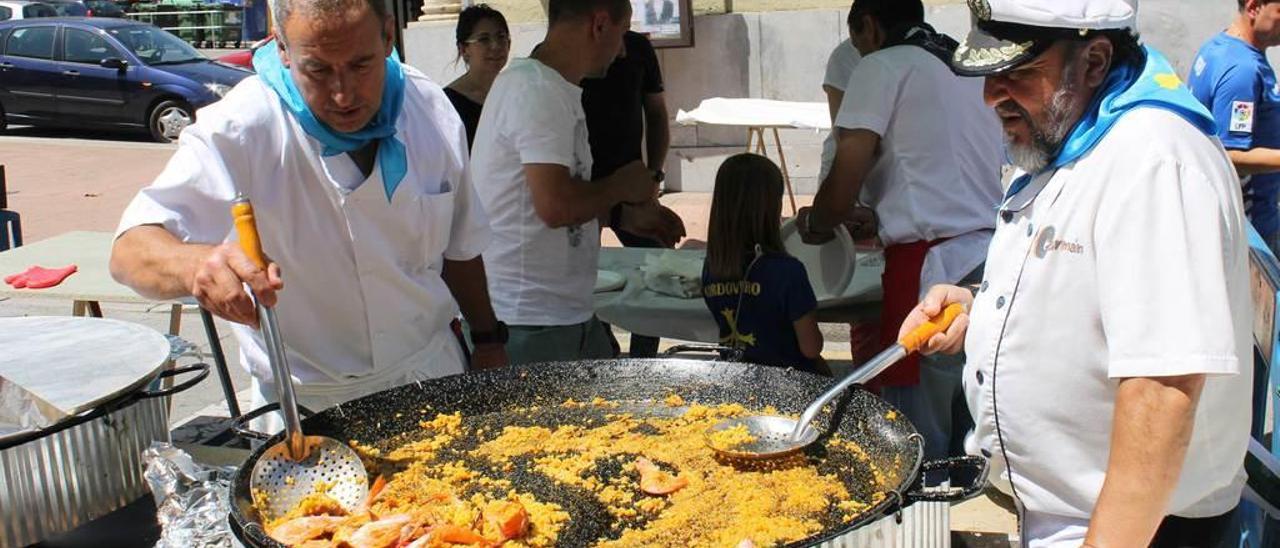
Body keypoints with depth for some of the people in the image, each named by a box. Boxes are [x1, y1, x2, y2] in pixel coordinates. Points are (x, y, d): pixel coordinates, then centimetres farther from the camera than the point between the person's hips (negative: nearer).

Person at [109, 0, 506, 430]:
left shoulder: (431, 109, -7)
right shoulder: (240, 131, -22)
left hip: (433, 378, 4)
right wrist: (198, 264, -52)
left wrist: (487, 341, 12)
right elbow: (130, 251, -31)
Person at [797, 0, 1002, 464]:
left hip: (934, 269, -7)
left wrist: (814, 223, 17)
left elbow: (841, 191, -3)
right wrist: (882, 219, 35)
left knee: (919, 444, 1)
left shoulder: (882, 65, 1)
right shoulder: (973, 70, 23)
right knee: (973, 444, 14)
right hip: (996, 259, 8)